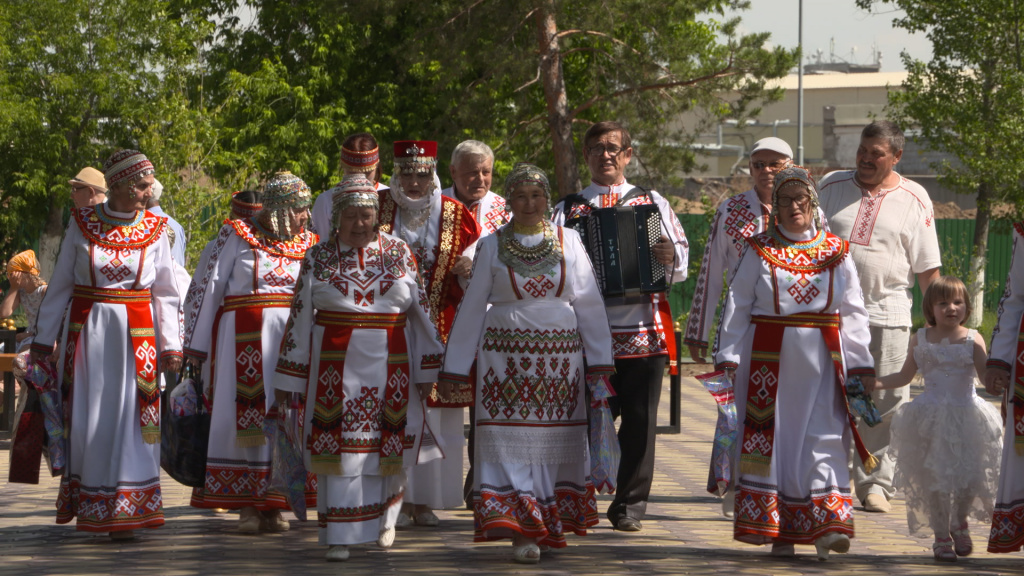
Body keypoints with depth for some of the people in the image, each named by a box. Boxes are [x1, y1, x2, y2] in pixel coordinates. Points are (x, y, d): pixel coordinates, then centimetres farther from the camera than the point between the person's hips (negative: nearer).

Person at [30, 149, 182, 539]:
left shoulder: (154, 230, 3)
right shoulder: (82, 224, 2)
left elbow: (166, 293, 6)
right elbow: (60, 285, 6)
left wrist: (171, 345, -1)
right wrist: (43, 339, 5)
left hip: (136, 336, 0)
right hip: (88, 331, 0)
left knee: (130, 416, -4)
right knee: (86, 417, 2)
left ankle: (123, 511, 0)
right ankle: (87, 503, 15)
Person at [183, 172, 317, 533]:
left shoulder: (307, 244, 12)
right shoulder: (237, 237, -1)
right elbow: (205, 287, 1)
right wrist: (196, 346, 0)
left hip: (292, 341, 4)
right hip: (244, 340, -4)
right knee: (245, 416, -5)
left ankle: (275, 504, 6)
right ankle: (247, 505, 0)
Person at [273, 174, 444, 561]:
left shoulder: (399, 253, 6)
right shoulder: (318, 258, 5)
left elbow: (421, 311, 8)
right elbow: (299, 318, 7)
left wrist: (427, 368, 5)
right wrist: (289, 376, 5)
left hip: (389, 366, 1)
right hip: (335, 366, -1)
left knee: (386, 444, 6)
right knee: (338, 446, -5)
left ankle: (384, 518, 30)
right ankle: (340, 536, -3)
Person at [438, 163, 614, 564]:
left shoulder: (569, 242, 6)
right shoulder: (492, 247, 4)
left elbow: (590, 304, 6)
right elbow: (472, 307, 7)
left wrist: (599, 360, 1)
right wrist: (455, 365, 5)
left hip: (559, 359, 1)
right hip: (507, 357, -1)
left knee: (557, 441, 5)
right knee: (510, 443, -7)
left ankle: (552, 522, 19)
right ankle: (520, 530, -8)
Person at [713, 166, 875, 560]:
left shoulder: (835, 252, 7)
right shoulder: (760, 251, 5)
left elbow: (853, 313, 8)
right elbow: (737, 307, 4)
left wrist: (860, 364, 3)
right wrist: (727, 360, -4)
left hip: (822, 361, 0)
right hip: (770, 360, 0)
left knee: (823, 438, -7)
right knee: (771, 435, 0)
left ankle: (826, 525, -11)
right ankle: (776, 531, 7)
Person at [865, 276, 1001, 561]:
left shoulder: (973, 340, -1)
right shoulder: (920, 339, 4)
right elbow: (904, 376, 13)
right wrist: (872, 383, 2)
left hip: (966, 417, -1)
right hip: (931, 419, 1)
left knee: (969, 474, -5)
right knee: (936, 477, 0)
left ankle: (959, 521, 25)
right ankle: (941, 535, 15)